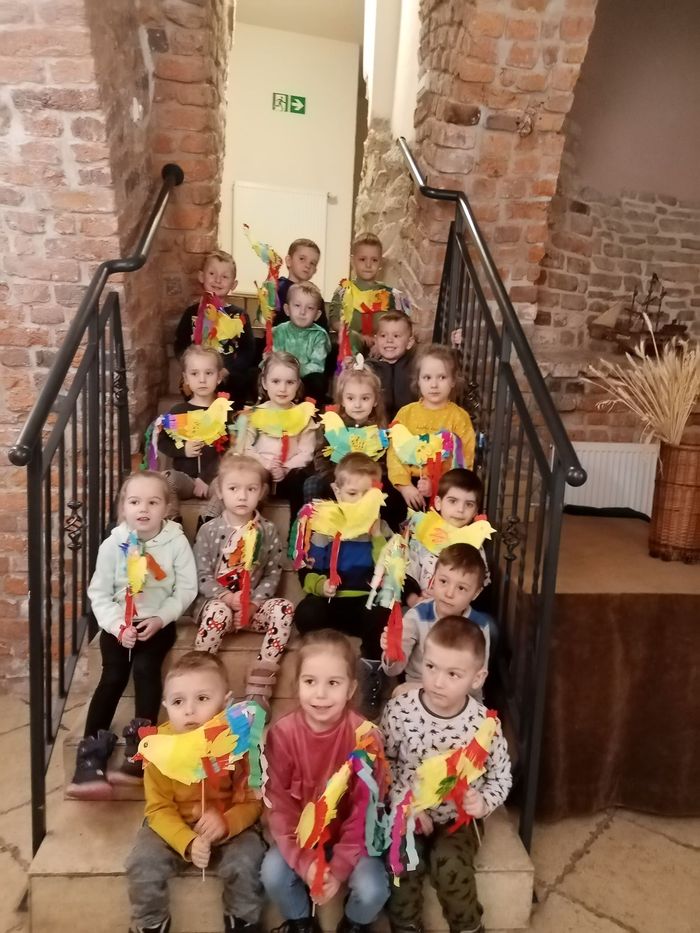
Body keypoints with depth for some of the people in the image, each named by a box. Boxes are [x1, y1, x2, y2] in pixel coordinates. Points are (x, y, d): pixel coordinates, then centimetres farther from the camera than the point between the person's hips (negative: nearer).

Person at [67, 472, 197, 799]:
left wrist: (160, 619, -18)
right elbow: (99, 593, -2)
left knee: (145, 668, -23)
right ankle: (91, 756, -11)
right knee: (113, 676, -16)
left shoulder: (176, 542, -9)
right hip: (118, 623, 1)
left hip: (158, 622, -1)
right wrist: (118, 626, -15)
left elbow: (186, 589, -6)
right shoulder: (113, 544, -6)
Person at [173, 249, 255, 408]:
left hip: (232, 386, 0)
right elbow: (180, 347, 3)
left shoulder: (239, 316, 3)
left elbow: (249, 351, -1)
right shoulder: (192, 313, 4)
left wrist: (227, 371, -15)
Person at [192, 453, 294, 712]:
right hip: (216, 601, -2)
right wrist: (228, 598, -20)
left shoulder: (268, 531, 4)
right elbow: (202, 576, -5)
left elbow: (273, 575, 1)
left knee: (284, 608, -26)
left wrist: (253, 604, -14)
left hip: (253, 605, 3)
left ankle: (258, 690, -28)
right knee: (219, 613, -37)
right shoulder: (209, 530, -2)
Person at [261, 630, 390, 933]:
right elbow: (279, 805, -14)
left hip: (351, 835, -1)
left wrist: (339, 868, -20)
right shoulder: (282, 733, -19)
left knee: (372, 890, -22)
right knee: (273, 874, -23)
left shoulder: (366, 736, -22)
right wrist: (304, 861, -22)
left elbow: (365, 810, -16)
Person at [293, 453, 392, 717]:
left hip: (368, 603, 0)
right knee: (305, 613, -32)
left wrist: (377, 536, -12)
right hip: (330, 602, 0)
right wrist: (320, 585, -16)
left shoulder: (381, 528, 5)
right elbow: (307, 573, 5)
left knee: (381, 617, -34)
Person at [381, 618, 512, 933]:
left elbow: (501, 777, 1)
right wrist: (401, 802, -13)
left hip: (457, 818, 0)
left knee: (450, 865, -24)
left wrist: (483, 802, -18)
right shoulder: (399, 710, -16)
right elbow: (382, 763, -2)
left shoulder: (484, 723, -16)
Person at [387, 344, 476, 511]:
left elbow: (464, 460, -5)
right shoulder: (406, 413, 6)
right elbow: (395, 452, 0)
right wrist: (405, 486, -14)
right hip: (410, 483, 2)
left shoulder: (459, 417, 1)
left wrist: (438, 485, -18)